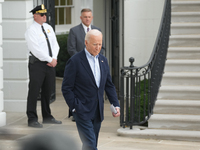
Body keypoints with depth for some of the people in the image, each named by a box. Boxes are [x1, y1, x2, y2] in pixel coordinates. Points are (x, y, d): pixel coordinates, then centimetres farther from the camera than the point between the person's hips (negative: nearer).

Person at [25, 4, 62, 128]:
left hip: (50, 64, 7)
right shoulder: (31, 31, -9)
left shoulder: (48, 28, 14)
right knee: (34, 92, -5)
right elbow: (36, 50, -16)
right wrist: (50, 60, -14)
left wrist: (54, 58, -5)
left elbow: (55, 45, 12)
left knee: (48, 91, 12)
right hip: (37, 64, -7)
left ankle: (47, 117, 22)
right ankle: (32, 119, -1)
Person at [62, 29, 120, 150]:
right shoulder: (75, 61, -10)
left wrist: (116, 105, 5)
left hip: (97, 112, 6)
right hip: (82, 112, -6)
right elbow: (66, 88, -8)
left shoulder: (103, 60, 10)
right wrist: (75, 108, -13)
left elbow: (109, 85, 16)